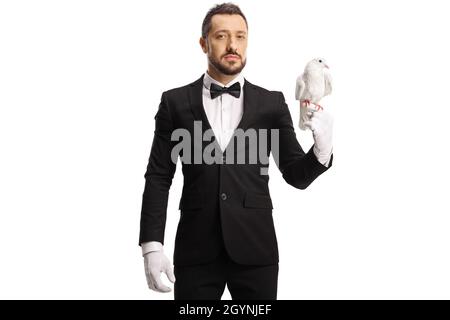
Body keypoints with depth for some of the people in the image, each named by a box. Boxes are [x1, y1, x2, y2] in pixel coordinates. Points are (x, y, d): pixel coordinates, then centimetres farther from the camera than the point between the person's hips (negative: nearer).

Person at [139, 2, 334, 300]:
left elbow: (296, 175, 4)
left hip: (255, 247, 1)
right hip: (196, 249, 0)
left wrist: (322, 149, -17)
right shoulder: (175, 102, 3)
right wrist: (151, 244, -5)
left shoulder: (271, 103, 4)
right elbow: (158, 178, 3)